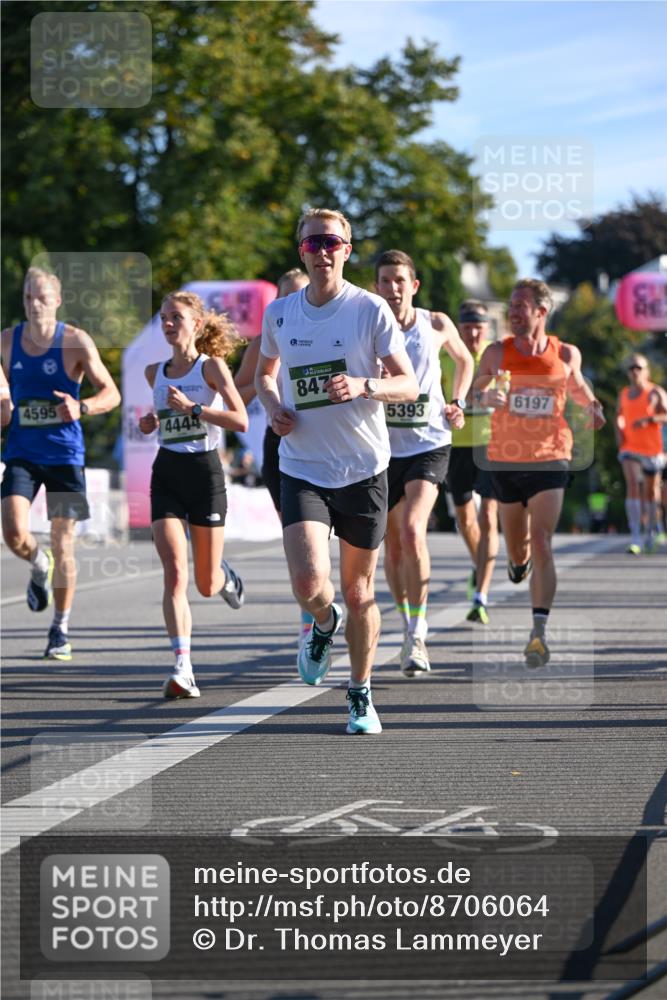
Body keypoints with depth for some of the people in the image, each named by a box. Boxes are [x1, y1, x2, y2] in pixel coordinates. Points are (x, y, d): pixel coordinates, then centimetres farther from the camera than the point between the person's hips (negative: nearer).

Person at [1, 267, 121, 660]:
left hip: (64, 454, -2)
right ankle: (40, 566, 20)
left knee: (63, 545, 2)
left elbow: (112, 394, -8)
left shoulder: (77, 342, -7)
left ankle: (61, 629, 18)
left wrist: (81, 407, -25)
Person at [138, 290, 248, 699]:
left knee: (206, 585, 6)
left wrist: (193, 407, -23)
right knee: (175, 573, -15)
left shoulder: (211, 366, -5)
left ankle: (224, 575, 45)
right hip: (167, 473, 3)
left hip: (206, 471, -3)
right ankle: (183, 669, -19)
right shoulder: (155, 373, 9)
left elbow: (241, 421, -16)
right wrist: (152, 422, 9)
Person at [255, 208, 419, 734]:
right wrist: (273, 406, 1)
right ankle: (325, 624, 20)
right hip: (303, 468, 1)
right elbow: (265, 372, 23)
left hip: (363, 469, -1)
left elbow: (409, 384, -4)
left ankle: (361, 695, 25)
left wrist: (363, 385, -24)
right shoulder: (280, 313, 5)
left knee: (359, 592, 6)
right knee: (309, 584, -17)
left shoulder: (370, 309, -5)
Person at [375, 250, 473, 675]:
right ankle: (409, 627, 30)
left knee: (412, 531, -21)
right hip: (385, 447, 2)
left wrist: (457, 403, 5)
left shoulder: (437, 325, -1)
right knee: (394, 545, 10)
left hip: (429, 444, -1)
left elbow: (465, 361, 18)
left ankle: (418, 634, -15)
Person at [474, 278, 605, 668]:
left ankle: (540, 631, -20)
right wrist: (487, 396, -17)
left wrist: (593, 407, -1)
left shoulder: (567, 354, 0)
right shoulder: (498, 352, -1)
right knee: (517, 547, 15)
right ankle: (519, 560, 54)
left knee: (542, 544, -16)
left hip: (550, 461, -2)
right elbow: (477, 391, 7)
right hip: (506, 460, 2)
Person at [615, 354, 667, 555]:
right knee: (632, 486, -17)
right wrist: (619, 432, 6)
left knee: (651, 491, 10)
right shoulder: (624, 394, 10)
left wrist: (649, 419, -29)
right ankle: (636, 539, -25)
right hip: (630, 449, 2)